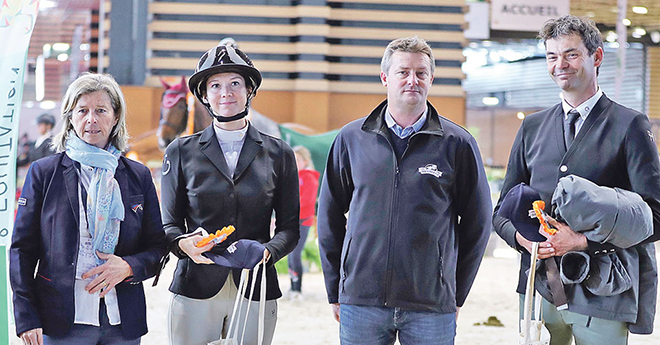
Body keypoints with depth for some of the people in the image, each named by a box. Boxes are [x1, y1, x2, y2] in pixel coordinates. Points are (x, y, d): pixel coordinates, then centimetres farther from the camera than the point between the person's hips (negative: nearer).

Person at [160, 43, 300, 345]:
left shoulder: (279, 154, 9)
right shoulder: (181, 152, 7)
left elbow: (289, 227, 8)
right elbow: (169, 224, 8)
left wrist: (266, 252, -13)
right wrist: (183, 244, -15)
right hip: (196, 289, -1)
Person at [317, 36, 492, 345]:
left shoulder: (457, 143, 3)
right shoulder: (351, 138, 7)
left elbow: (477, 223, 8)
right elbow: (329, 217, 13)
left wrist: (457, 294, 7)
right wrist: (335, 292, 10)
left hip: (432, 307, -1)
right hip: (360, 303, 1)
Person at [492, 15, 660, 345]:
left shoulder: (629, 125, -1)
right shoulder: (532, 127, 13)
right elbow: (503, 210, 17)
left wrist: (584, 241, -16)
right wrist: (522, 236, -6)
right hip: (539, 289, 4)